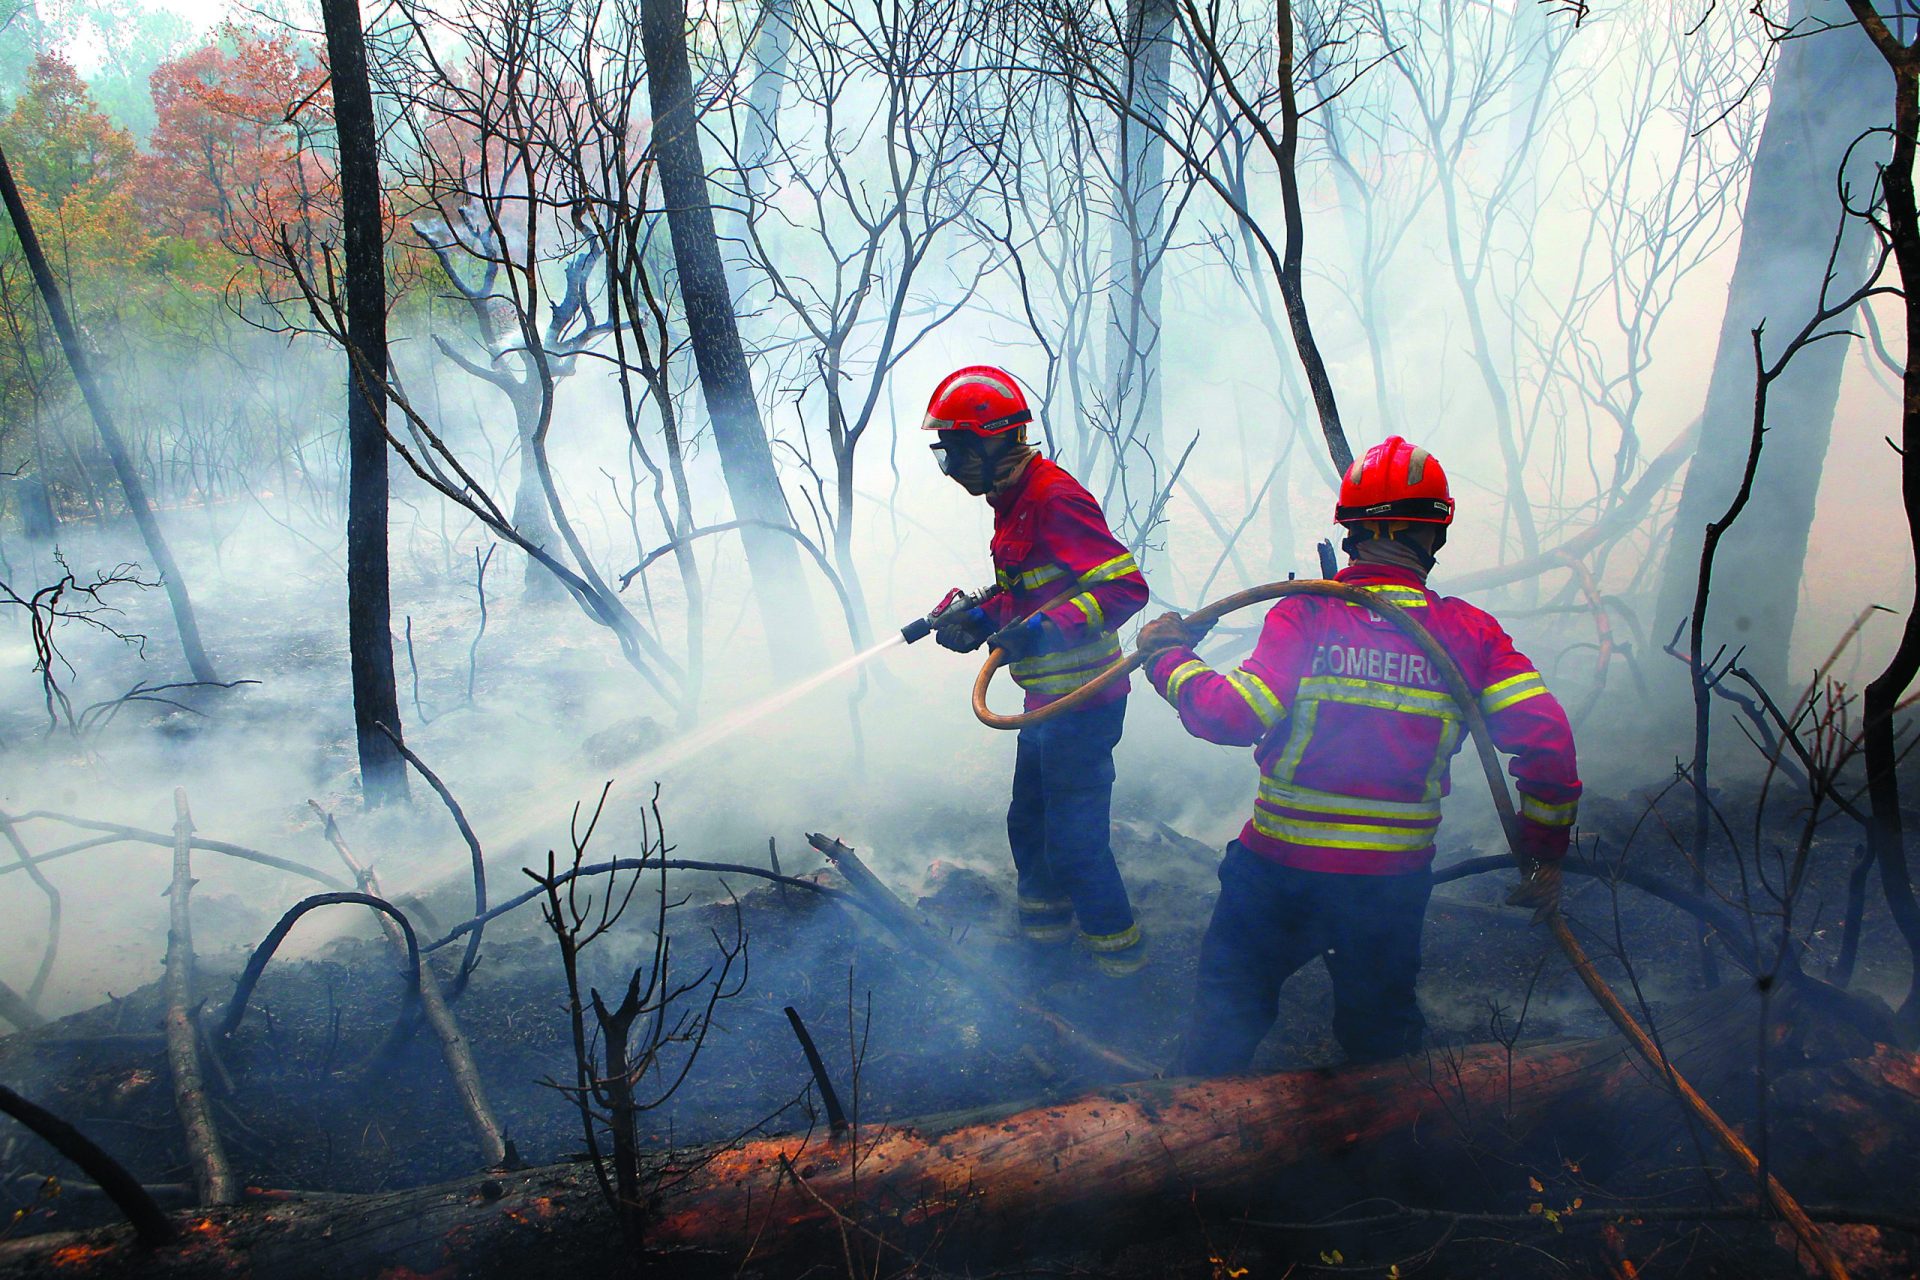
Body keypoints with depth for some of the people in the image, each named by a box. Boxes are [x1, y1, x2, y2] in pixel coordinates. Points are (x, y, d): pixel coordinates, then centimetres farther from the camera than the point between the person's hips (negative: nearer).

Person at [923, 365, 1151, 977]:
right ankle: (1046, 914, 41)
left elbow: (1126, 584, -25)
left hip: (1082, 700, -10)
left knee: (1074, 837, -1)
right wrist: (979, 620, 6)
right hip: (1049, 698, 10)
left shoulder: (1054, 498, -20)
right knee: (1029, 821, 22)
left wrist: (1046, 628, -33)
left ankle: (1116, 944, 17)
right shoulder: (1014, 501, 12)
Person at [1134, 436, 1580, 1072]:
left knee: (1229, 1002, 20)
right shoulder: (1471, 633, -7)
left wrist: (1169, 658, -5)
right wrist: (1545, 853, 1)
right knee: (1379, 1030, 25)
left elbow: (1233, 715, -22)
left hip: (1281, 863, -2)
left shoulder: (1304, 615, -15)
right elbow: (1546, 743, -11)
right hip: (1397, 876, 2)